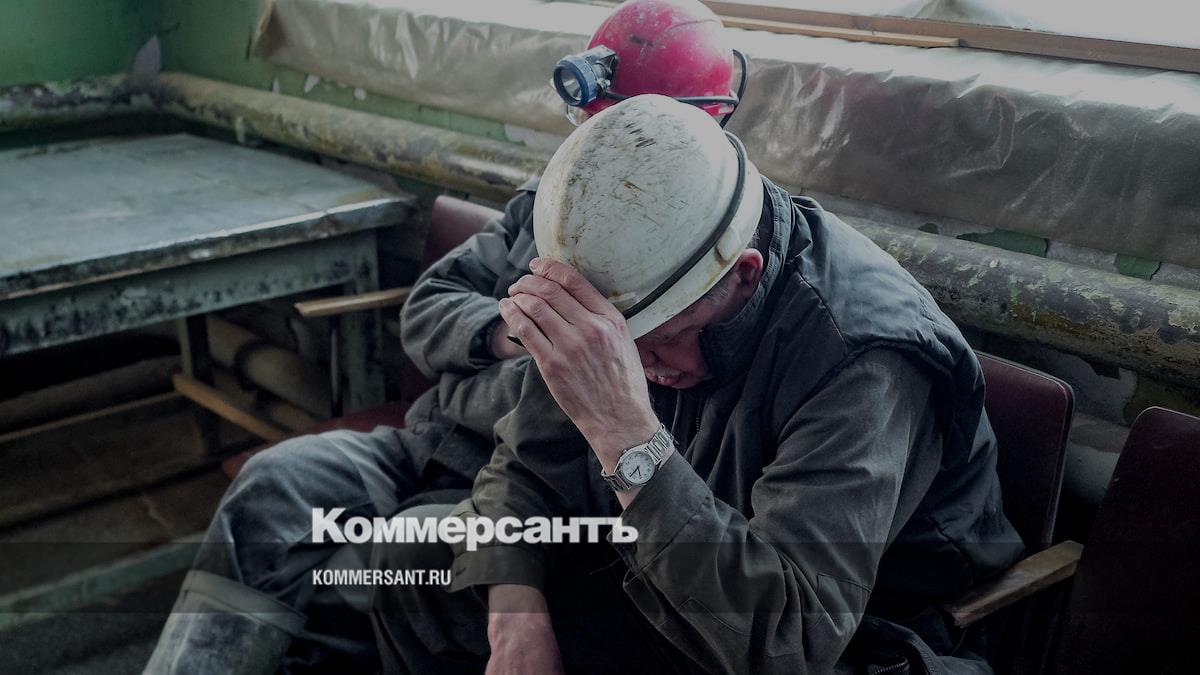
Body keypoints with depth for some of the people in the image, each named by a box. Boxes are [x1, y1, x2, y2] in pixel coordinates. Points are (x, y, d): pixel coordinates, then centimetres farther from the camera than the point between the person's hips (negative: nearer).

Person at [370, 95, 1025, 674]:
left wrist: (626, 431, -48)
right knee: (414, 554, 0)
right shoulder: (629, 280, -12)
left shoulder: (869, 364, -33)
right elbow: (525, 462, -2)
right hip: (665, 579, 6)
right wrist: (518, 617, -19)